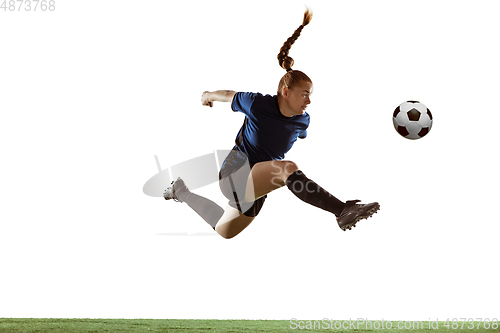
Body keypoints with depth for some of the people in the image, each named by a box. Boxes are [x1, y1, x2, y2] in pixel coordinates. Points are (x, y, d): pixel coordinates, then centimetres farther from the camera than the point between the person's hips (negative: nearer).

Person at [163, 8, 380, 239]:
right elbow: (227, 95, 3)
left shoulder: (303, 120, -5)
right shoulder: (257, 104, -19)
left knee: (224, 231, 28)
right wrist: (208, 96, 22)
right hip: (235, 175, -7)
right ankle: (343, 211, -49)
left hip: (256, 187, 7)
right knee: (288, 168, -35)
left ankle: (181, 192, 49)